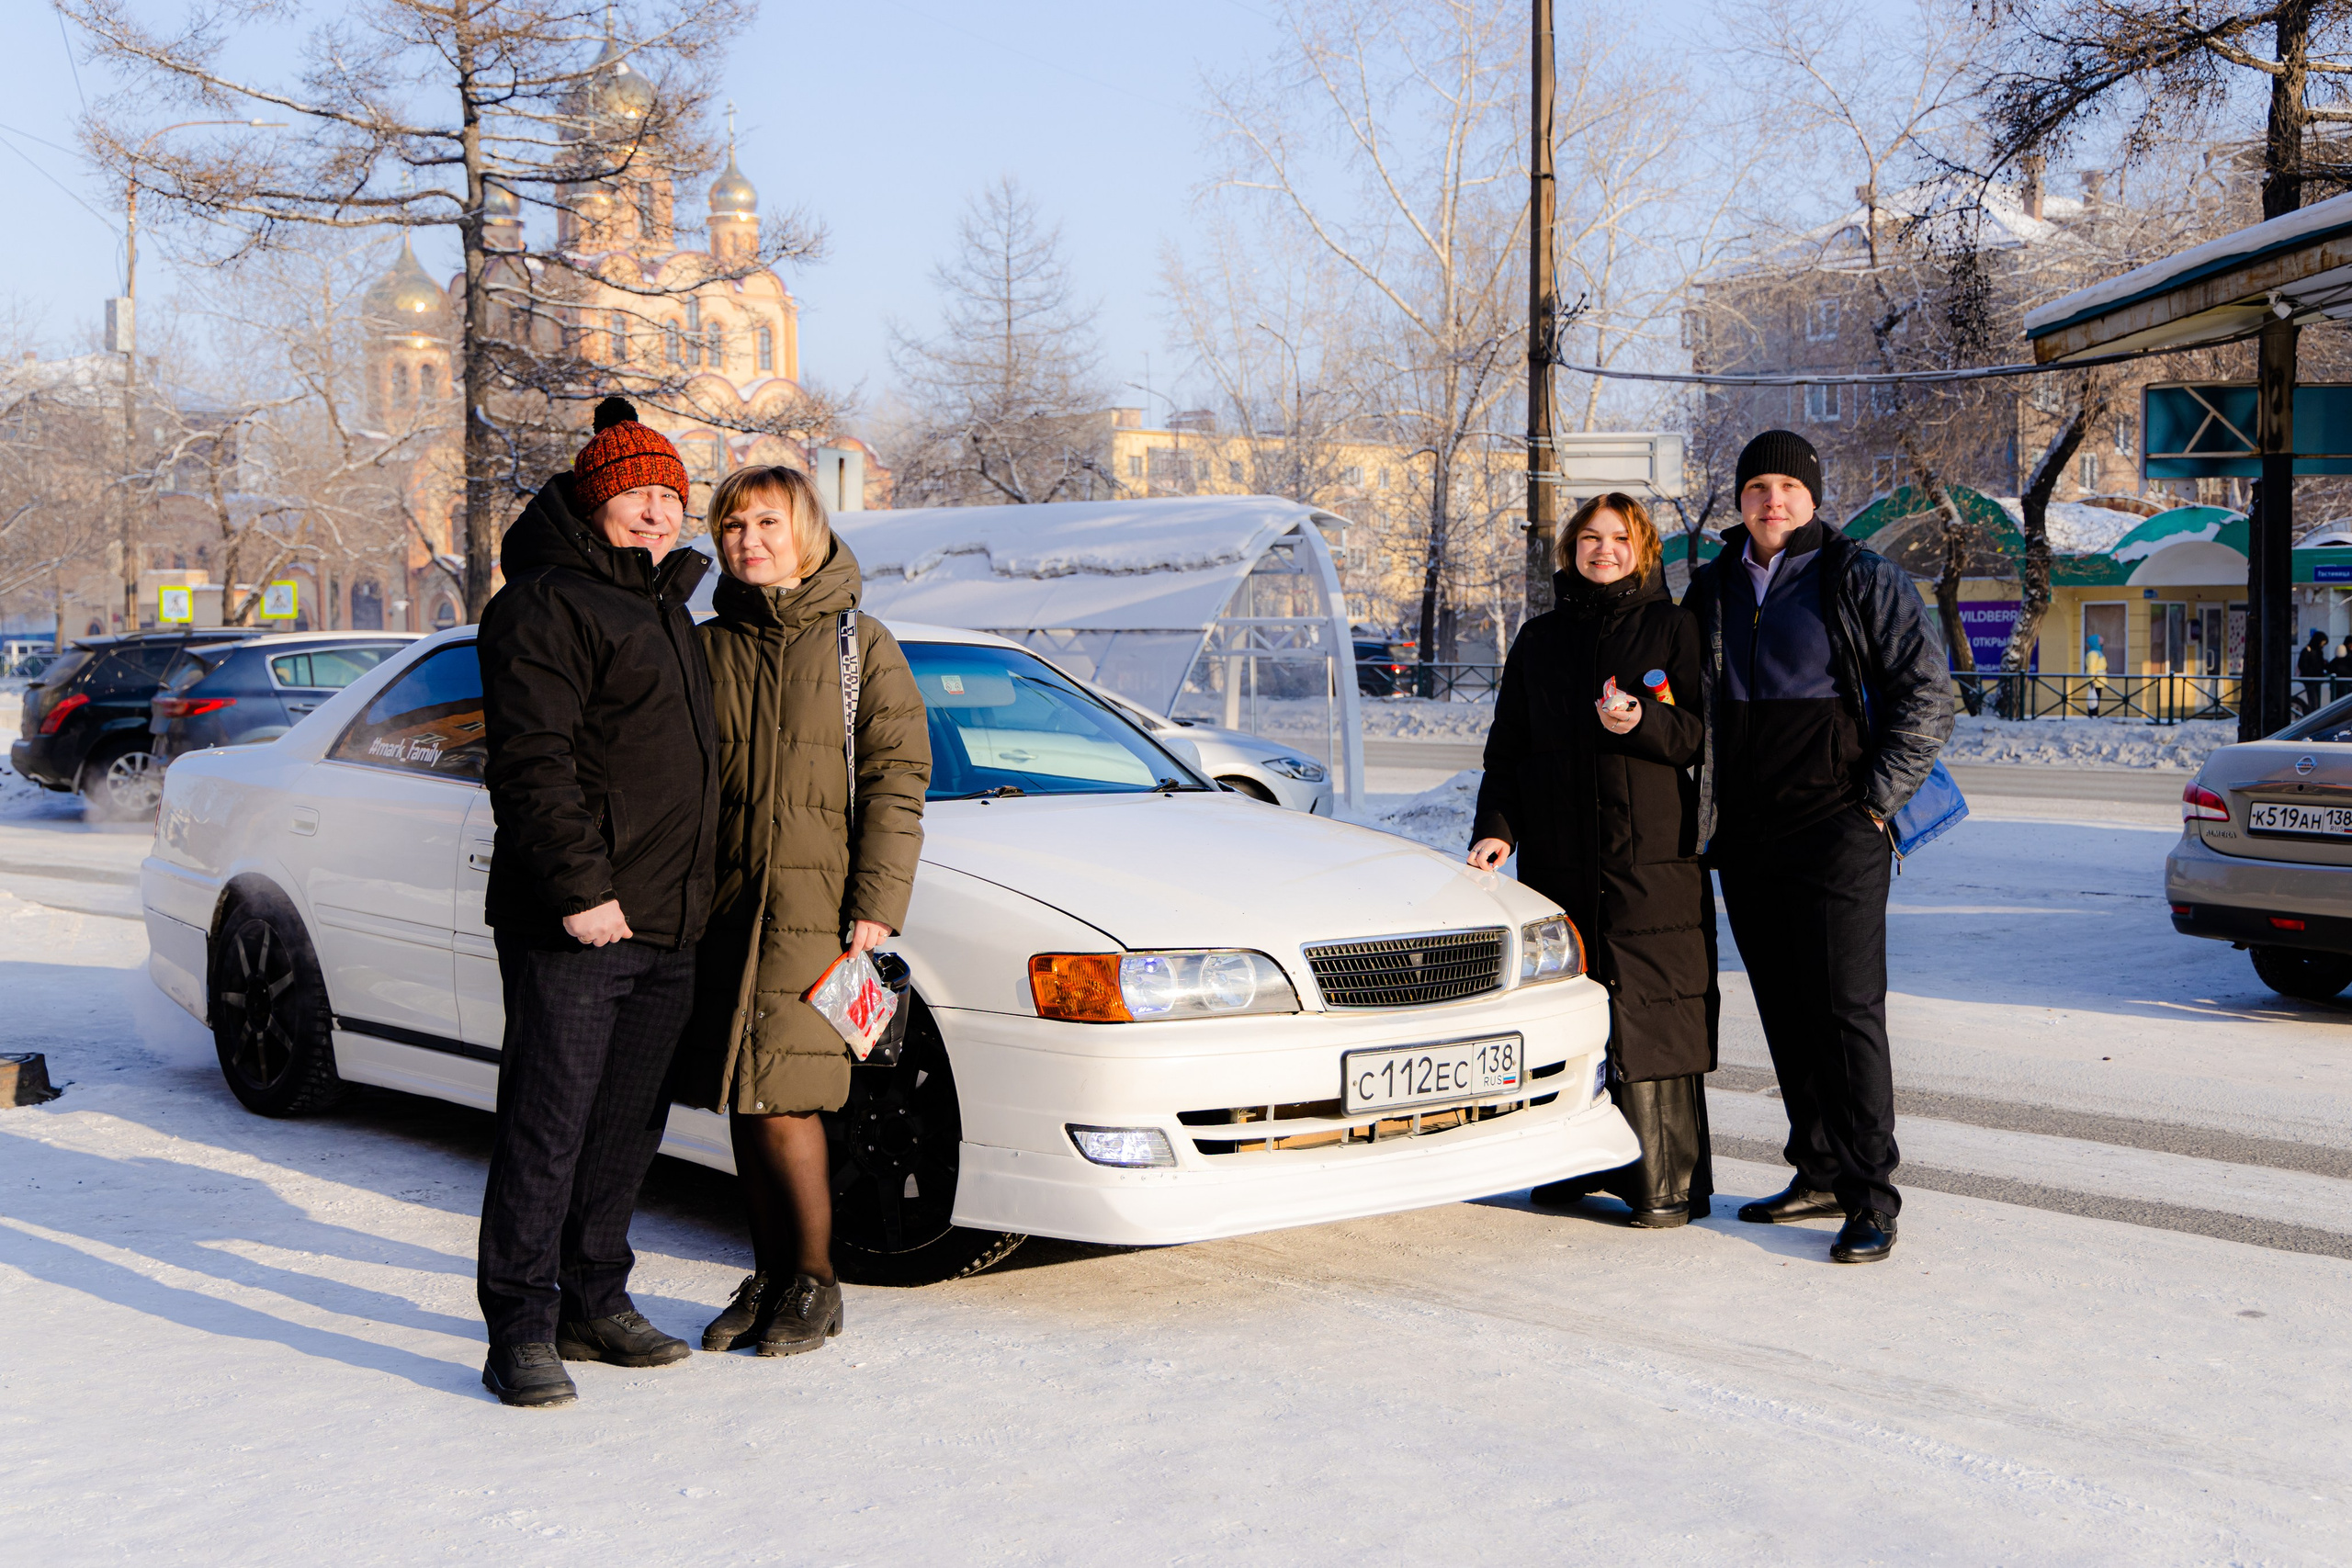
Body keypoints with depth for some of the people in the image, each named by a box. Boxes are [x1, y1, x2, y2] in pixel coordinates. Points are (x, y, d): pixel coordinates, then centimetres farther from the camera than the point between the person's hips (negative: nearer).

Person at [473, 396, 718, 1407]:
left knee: (624, 1132, 14)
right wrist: (580, 889, -23)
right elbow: (530, 763, -17)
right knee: (546, 1128, -5)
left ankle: (593, 1304, 25)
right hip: (570, 932, -9)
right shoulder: (545, 606, -8)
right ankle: (521, 1331, 1)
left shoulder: (666, 610, 21)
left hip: (664, 931, 9)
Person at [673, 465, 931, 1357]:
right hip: (723, 909, 4)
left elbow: (897, 779, -2)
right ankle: (770, 1280, 20)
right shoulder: (708, 650, 12)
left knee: (780, 1098, -11)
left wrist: (875, 907, -10)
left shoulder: (861, 646, 2)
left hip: (817, 907, -4)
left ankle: (815, 1282, 6)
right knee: (741, 1100, 7)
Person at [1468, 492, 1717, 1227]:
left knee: (1651, 1019, -7)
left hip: (1653, 862, -3)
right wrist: (1495, 827, 1)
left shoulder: (1673, 628, 6)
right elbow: (1506, 746, 15)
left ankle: (1666, 1184, -1)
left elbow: (1706, 735, 1)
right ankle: (1571, 1166, 16)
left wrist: (1644, 721, -18)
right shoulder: (1540, 638, 15)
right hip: (1558, 858, 3)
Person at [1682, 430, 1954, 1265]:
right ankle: (1820, 1174, 21)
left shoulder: (1861, 581, -3)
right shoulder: (1712, 588, 13)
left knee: (1847, 1010, -8)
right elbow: (1690, 700, 23)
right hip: (1744, 836, 6)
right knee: (1784, 1012, 11)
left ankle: (1871, 1198, -4)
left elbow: (1928, 690, -6)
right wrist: (1704, 806, 11)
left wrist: (1877, 796, -10)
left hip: (1835, 829, -6)